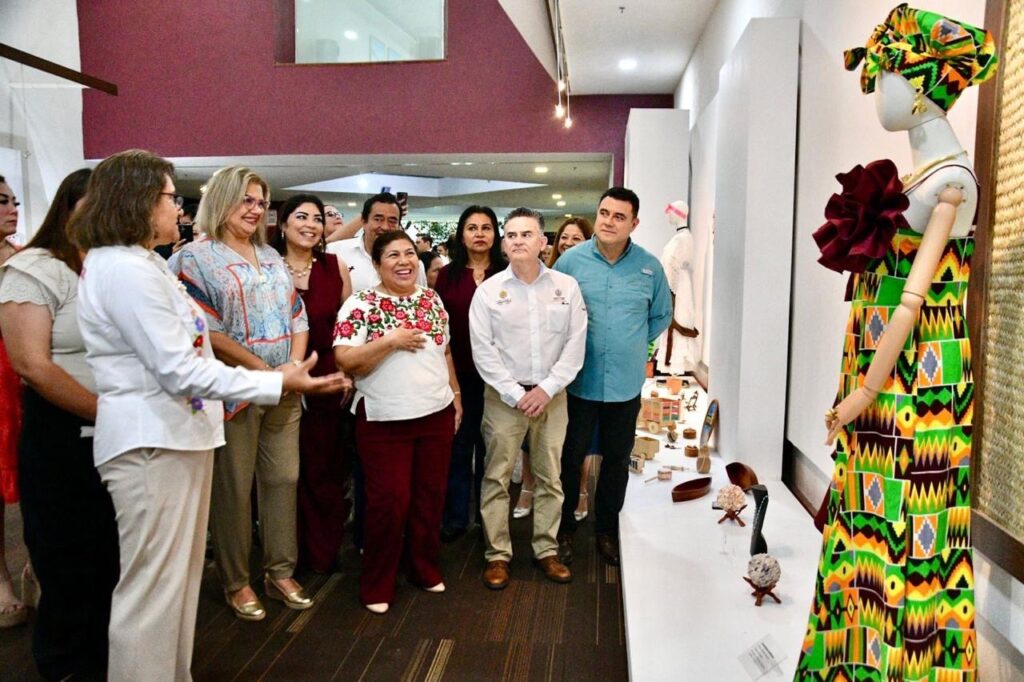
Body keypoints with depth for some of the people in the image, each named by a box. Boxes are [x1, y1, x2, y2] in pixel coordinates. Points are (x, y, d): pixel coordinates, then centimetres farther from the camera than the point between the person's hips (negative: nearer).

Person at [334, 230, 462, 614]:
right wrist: (391, 340, -22)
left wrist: (456, 393, 14)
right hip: (385, 420, -5)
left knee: (431, 496, 13)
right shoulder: (360, 304, -9)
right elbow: (344, 361, -17)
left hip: (436, 414, 5)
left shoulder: (432, 299, 8)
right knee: (388, 502, 0)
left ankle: (425, 568, 32)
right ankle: (377, 584, 19)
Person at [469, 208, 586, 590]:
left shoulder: (567, 287, 1)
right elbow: (483, 351, -6)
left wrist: (547, 389, -10)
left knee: (549, 477, 10)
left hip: (551, 396, 2)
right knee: (497, 478, 4)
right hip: (504, 396, -1)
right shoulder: (489, 290, -3)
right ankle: (498, 554, 17)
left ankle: (546, 550, 25)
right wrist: (515, 394, -11)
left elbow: (575, 345, -2)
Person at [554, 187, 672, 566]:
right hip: (579, 380, -2)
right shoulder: (570, 260, -6)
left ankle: (607, 529, 32)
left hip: (626, 383, 2)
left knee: (617, 459, 14)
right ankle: (564, 529, 26)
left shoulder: (649, 267, -1)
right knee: (570, 457, 8)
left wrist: (633, 344, 8)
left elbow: (661, 315, 13)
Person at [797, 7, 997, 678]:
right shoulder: (910, 179, 15)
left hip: (918, 380, -9)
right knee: (872, 519, 15)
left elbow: (917, 290, -17)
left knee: (905, 525, 0)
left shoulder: (952, 176, -11)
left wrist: (866, 389, -18)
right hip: (885, 373, 9)